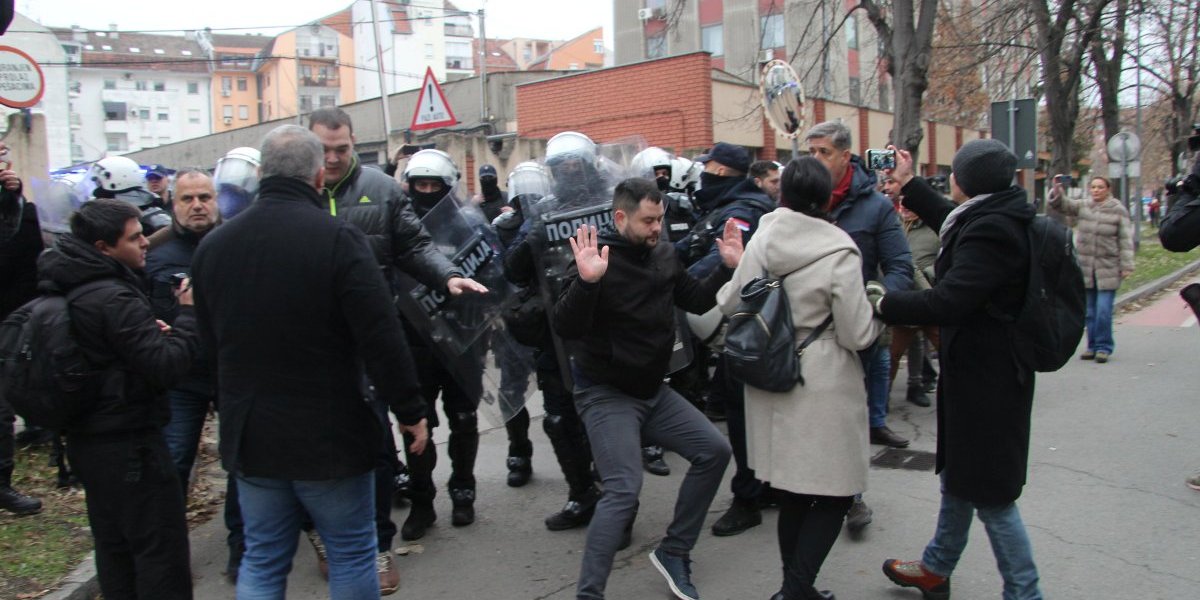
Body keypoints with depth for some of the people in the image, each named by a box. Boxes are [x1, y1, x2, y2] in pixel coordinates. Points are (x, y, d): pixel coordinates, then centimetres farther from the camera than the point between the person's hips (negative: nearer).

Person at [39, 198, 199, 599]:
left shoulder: (70, 290, 7)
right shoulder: (115, 299, -23)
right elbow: (168, 367, -24)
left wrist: (150, 333, 3)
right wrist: (188, 314, -14)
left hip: (88, 440, 10)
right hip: (129, 445, -10)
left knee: (114, 547, 20)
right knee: (160, 550, -1)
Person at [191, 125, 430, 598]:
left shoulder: (213, 245, 2)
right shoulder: (338, 238, -17)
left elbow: (211, 341, 12)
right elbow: (382, 338, -19)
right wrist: (409, 409, -8)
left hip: (249, 437, 5)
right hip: (330, 435, -5)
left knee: (262, 561, 17)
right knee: (352, 555, 11)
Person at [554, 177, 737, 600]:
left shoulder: (663, 256, 3)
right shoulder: (597, 259, -18)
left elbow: (698, 301, 15)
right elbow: (565, 328, -28)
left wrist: (728, 267, 1)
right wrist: (586, 281, -44)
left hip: (654, 390, 8)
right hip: (606, 394, -8)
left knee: (714, 451, 7)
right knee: (624, 491, -20)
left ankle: (673, 552, 20)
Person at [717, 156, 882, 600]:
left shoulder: (761, 241, -2)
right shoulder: (838, 253, -16)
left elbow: (730, 303, 9)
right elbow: (857, 334, -13)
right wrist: (877, 308, 7)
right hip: (823, 390, -5)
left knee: (791, 490, 18)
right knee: (834, 494, 8)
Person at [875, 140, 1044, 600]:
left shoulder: (990, 232, -25)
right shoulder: (994, 217, 6)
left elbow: (948, 302, -30)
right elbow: (950, 222, 26)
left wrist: (885, 304, -20)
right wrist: (908, 183, 33)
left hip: (986, 377, -11)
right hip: (978, 370, 11)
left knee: (991, 493, -1)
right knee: (958, 477, 22)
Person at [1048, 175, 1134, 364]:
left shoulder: (1118, 210, -1)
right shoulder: (1082, 206, 7)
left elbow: (1126, 239, -2)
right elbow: (1062, 204, -7)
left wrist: (1126, 265, -8)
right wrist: (1057, 190, -28)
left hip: (1108, 268, -3)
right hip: (1085, 267, 3)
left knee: (1103, 310, -6)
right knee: (1089, 311, 9)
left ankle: (1104, 347, 6)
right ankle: (1093, 345, 19)